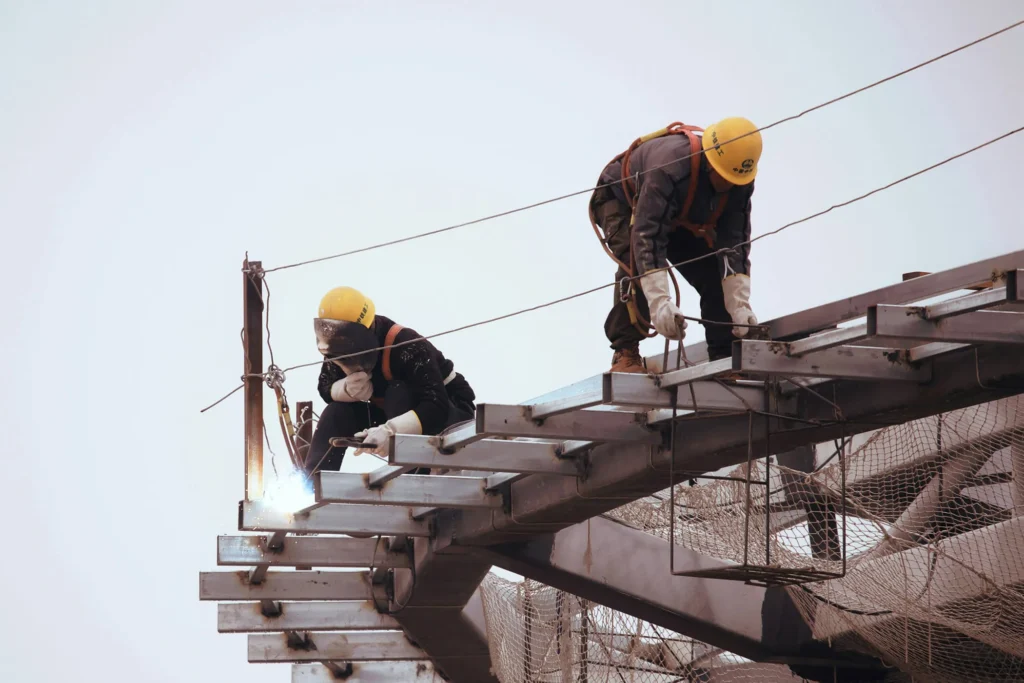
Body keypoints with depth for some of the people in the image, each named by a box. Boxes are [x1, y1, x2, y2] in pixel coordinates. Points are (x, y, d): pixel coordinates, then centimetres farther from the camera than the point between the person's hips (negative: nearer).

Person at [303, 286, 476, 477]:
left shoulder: (406, 347, -35)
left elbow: (437, 408, -42)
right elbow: (326, 388, -6)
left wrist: (390, 431, -56)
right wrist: (347, 389, -31)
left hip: (451, 413, -7)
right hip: (401, 417, 7)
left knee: (397, 392, -34)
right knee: (337, 413, -12)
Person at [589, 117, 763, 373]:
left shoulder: (740, 182, -25)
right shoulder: (670, 166, -44)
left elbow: (734, 243, -22)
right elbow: (647, 235, -48)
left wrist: (739, 304, -31)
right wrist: (660, 303, -55)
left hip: (681, 219, 6)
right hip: (622, 200, -6)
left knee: (715, 274, -8)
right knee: (637, 263, -32)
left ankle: (725, 357, 0)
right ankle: (625, 353, -28)